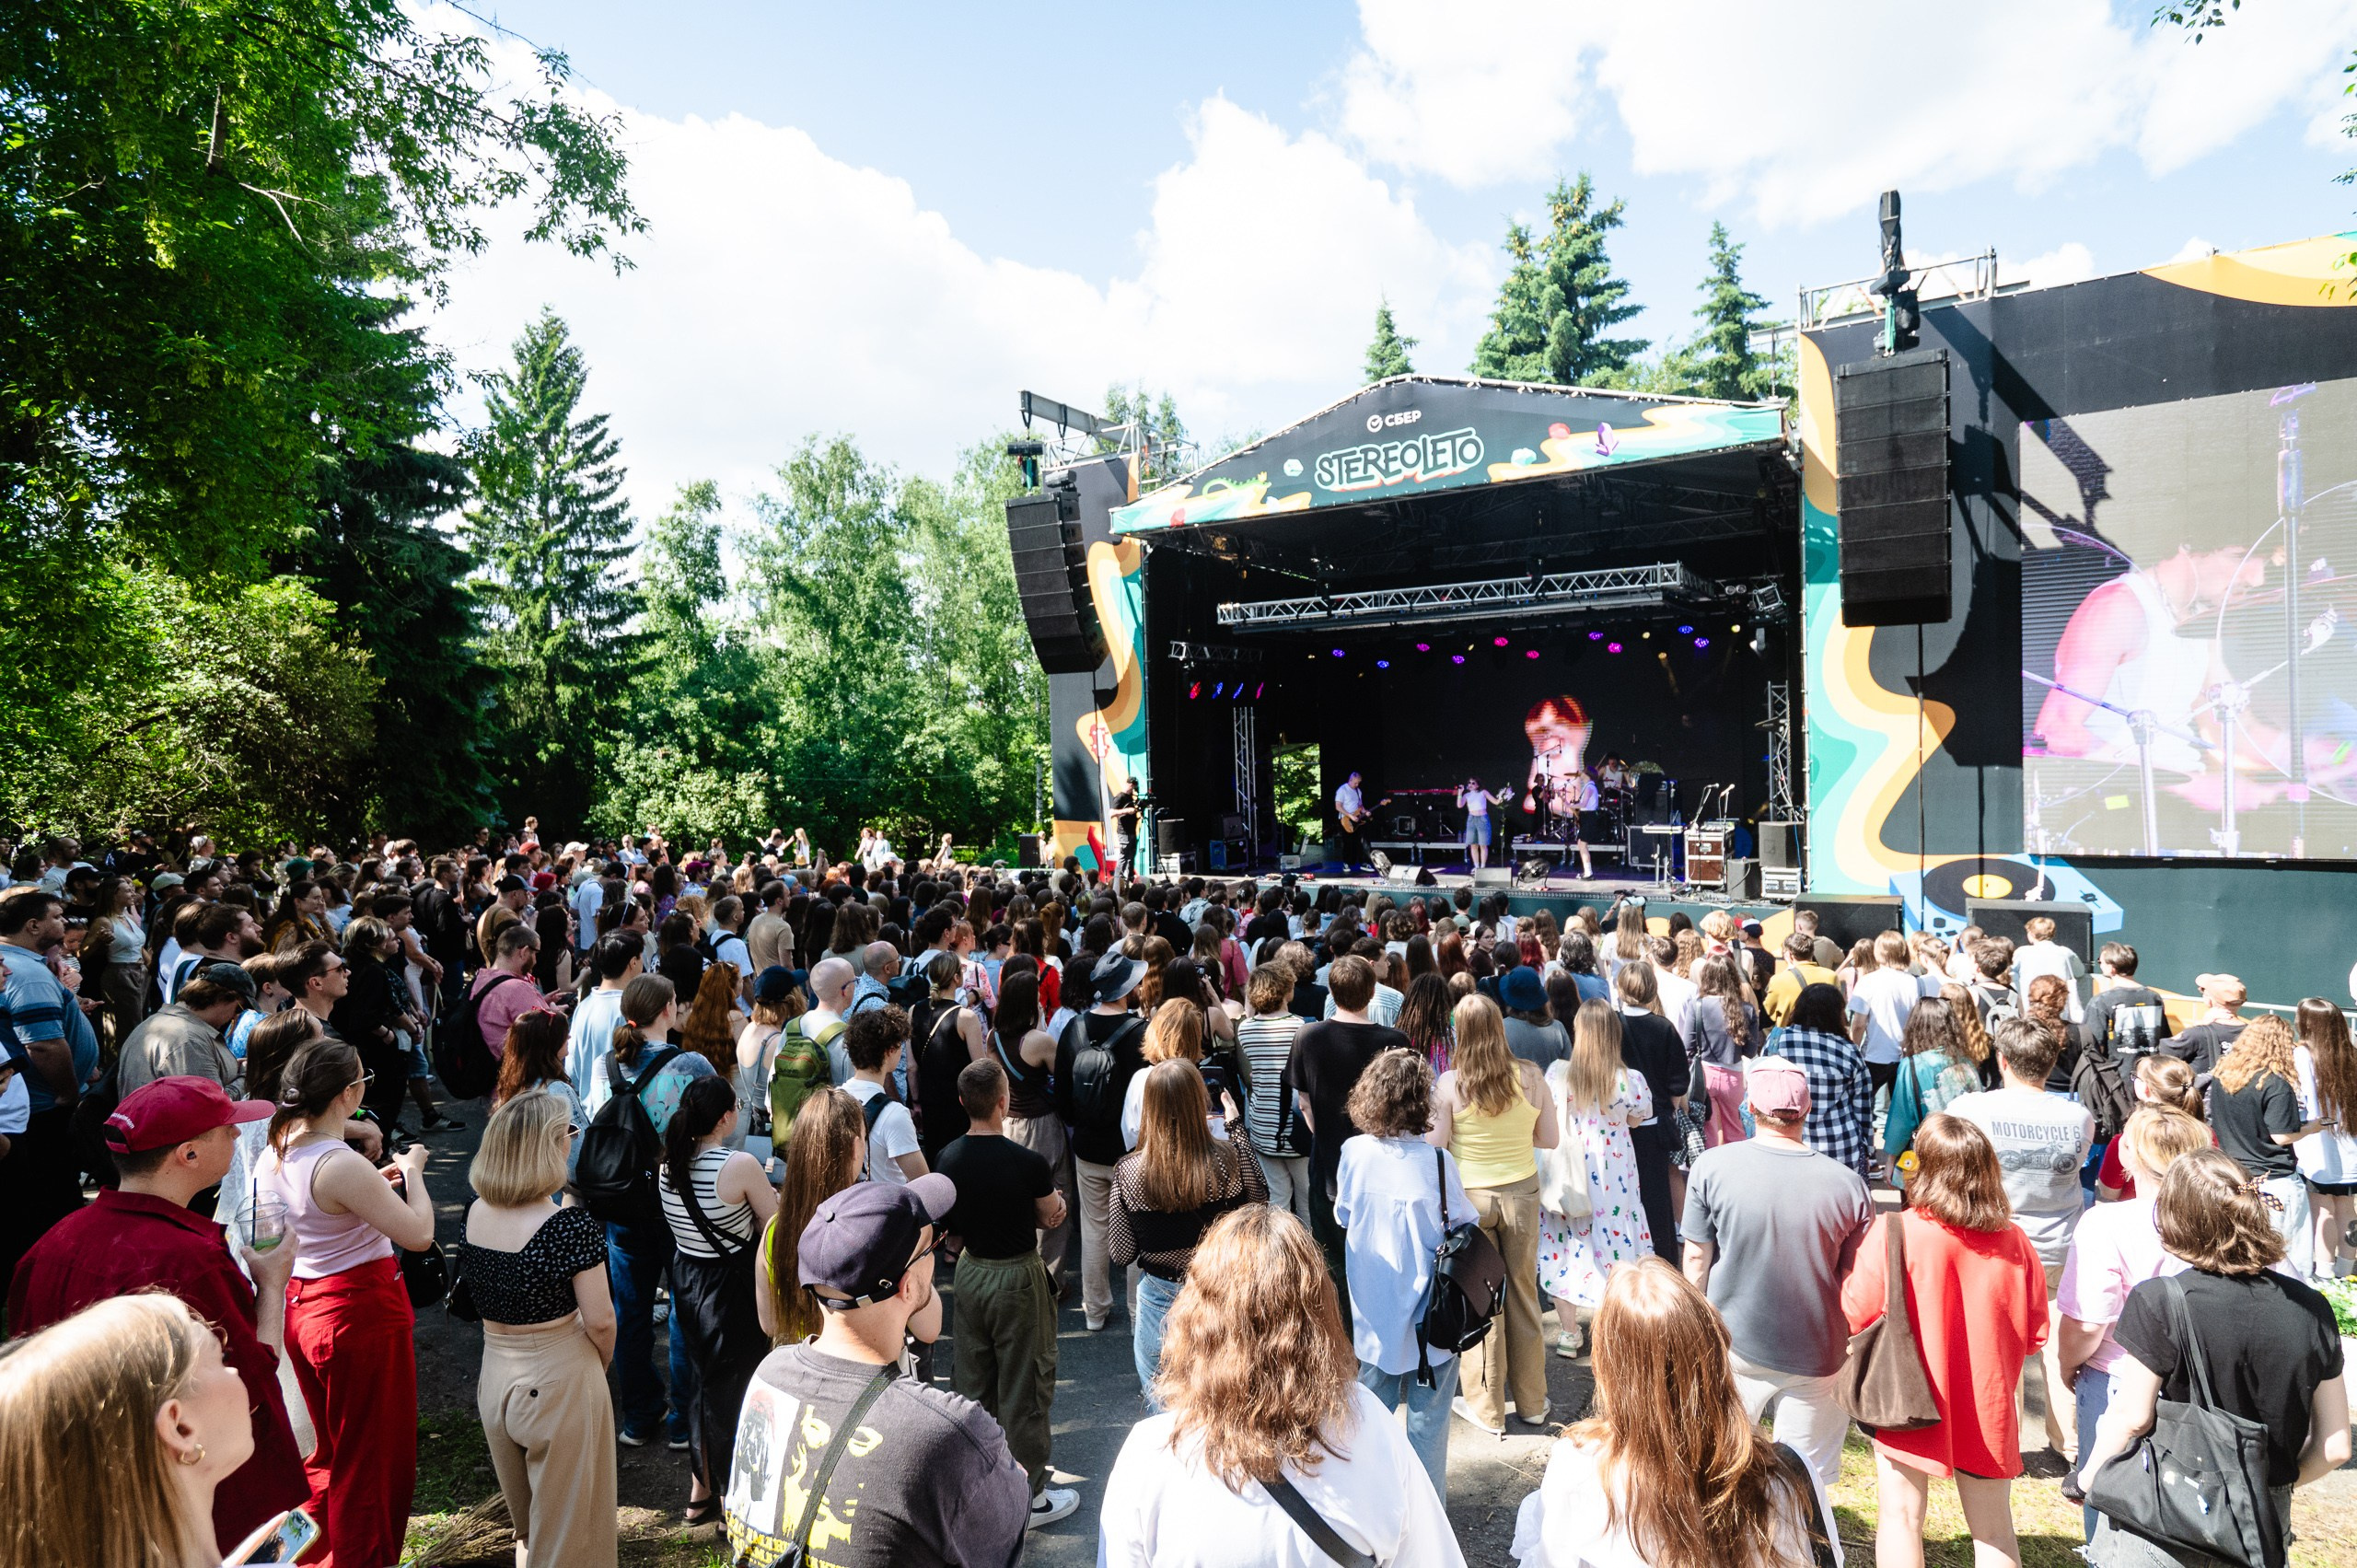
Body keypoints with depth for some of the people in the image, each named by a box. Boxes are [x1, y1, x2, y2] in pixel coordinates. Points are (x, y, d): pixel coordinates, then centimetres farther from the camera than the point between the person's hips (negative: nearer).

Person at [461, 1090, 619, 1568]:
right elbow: (600, 1321, -19)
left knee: (526, 1523, 26)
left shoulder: (476, 1213, -5)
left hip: (494, 1373, 6)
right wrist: (600, 1365, 0)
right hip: (558, 1381, -6)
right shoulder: (571, 1224, -24)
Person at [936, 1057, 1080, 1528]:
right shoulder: (1028, 1163, -24)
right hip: (1018, 1277, -5)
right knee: (1022, 1389, 9)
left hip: (970, 1273, 6)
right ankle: (1028, 1496, 23)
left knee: (971, 1383, 20)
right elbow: (1051, 1217, -8)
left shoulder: (949, 1158, -8)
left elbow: (952, 1232, 4)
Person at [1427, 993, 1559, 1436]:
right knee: (1524, 1294, 17)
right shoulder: (1532, 1076, -8)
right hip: (1521, 1193, 3)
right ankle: (1531, 1402, 30)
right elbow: (1549, 1139, 1)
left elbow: (1434, 1147, -11)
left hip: (1468, 1196, -2)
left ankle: (1487, 1408, 22)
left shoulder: (1450, 1084, -16)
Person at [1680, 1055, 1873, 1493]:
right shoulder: (1846, 1182, -15)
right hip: (1817, 1354, 0)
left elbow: (1696, 1259, -7)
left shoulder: (1712, 1166, -16)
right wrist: (1856, 1343, 13)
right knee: (1809, 1479, 17)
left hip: (1734, 1346, 0)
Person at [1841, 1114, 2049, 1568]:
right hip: (1986, 1407, 3)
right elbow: (2033, 1334, 0)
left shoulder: (1894, 1234, -21)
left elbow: (1858, 1314, -14)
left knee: (1900, 1517, 10)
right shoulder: (2015, 1243, -10)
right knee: (1994, 1529, 19)